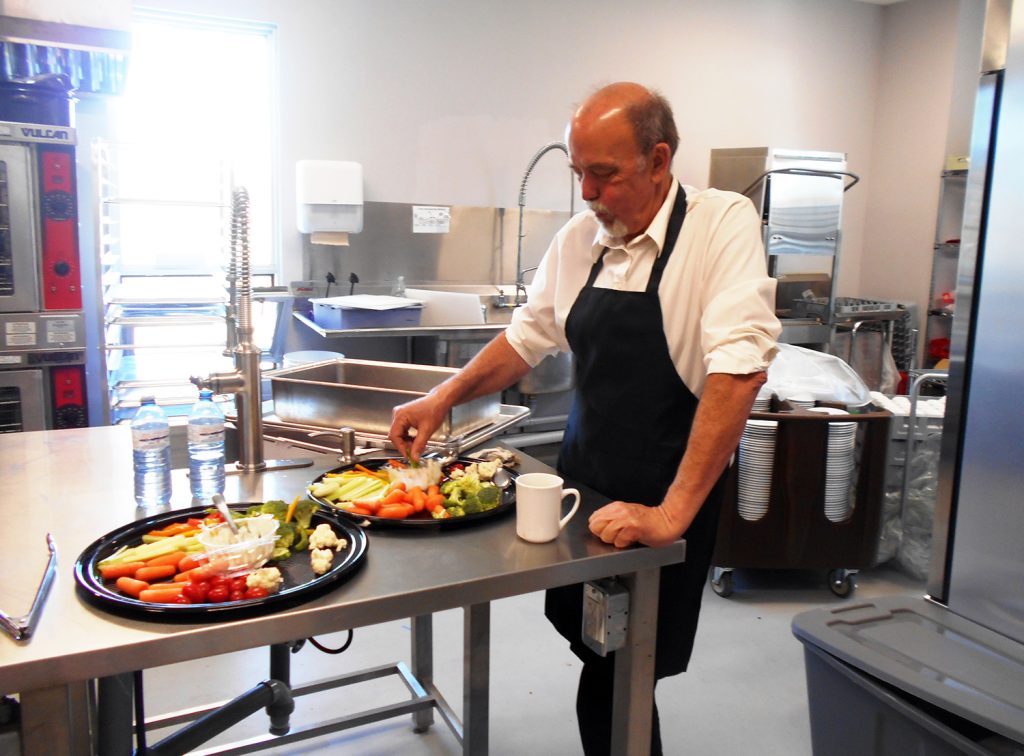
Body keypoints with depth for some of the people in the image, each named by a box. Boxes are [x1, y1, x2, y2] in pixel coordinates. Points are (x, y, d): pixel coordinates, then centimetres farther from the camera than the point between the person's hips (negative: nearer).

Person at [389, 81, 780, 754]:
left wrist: (671, 514, -27)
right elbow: (530, 334, 13)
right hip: (582, 475, 5)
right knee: (586, 639, 15)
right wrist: (443, 399, 3)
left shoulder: (723, 224, -14)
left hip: (667, 499, -5)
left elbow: (740, 371, -24)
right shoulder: (579, 237, 2)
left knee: (615, 684, 3)